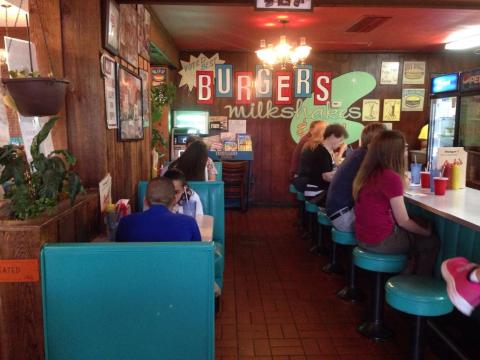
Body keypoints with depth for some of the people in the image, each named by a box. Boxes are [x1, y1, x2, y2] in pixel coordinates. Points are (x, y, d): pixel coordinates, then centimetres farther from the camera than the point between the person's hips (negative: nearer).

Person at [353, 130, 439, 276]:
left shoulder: (366, 172, 1)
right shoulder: (391, 177, -22)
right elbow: (403, 221, -14)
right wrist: (426, 232, 3)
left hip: (363, 237, 8)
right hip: (381, 241, -7)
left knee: (414, 234, 26)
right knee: (432, 241, 14)